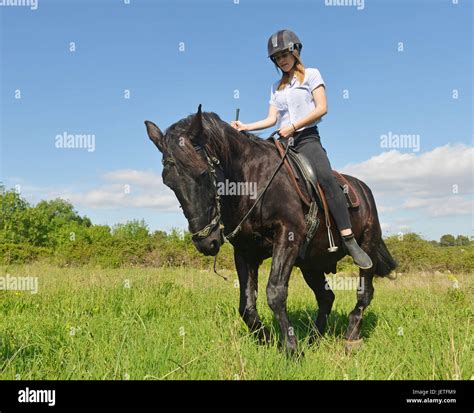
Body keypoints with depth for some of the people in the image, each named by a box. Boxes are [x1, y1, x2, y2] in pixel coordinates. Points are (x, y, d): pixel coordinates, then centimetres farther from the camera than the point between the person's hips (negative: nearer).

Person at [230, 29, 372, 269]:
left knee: (326, 178, -29)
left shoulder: (311, 75, 8)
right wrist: (246, 127, -1)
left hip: (307, 137, -6)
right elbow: (272, 119, 14)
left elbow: (322, 108, -5)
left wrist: (293, 126, -15)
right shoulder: (277, 87, 22)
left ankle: (350, 242, -32)